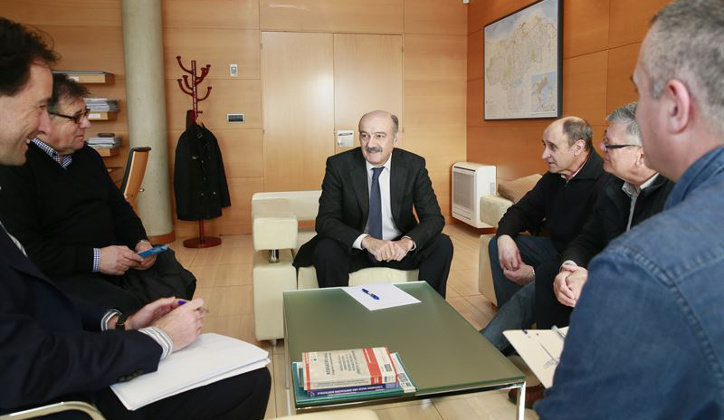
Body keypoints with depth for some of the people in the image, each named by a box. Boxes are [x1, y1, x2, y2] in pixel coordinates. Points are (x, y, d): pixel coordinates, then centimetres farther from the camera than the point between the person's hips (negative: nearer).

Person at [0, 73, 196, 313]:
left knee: (179, 282, -10)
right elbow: (24, 248, -18)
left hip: (115, 259, 8)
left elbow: (119, 206, 23)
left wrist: (141, 242, 3)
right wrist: (94, 259, -21)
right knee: (127, 310, -33)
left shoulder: (87, 156, 16)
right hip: (61, 275, -7)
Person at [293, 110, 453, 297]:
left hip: (399, 246, 2)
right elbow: (325, 220, -18)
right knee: (326, 250, -31)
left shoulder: (414, 165, -8)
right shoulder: (339, 165, -12)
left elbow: (434, 217, -9)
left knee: (442, 245, -20)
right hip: (354, 247, -2)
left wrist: (408, 241, -31)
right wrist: (366, 240, -35)